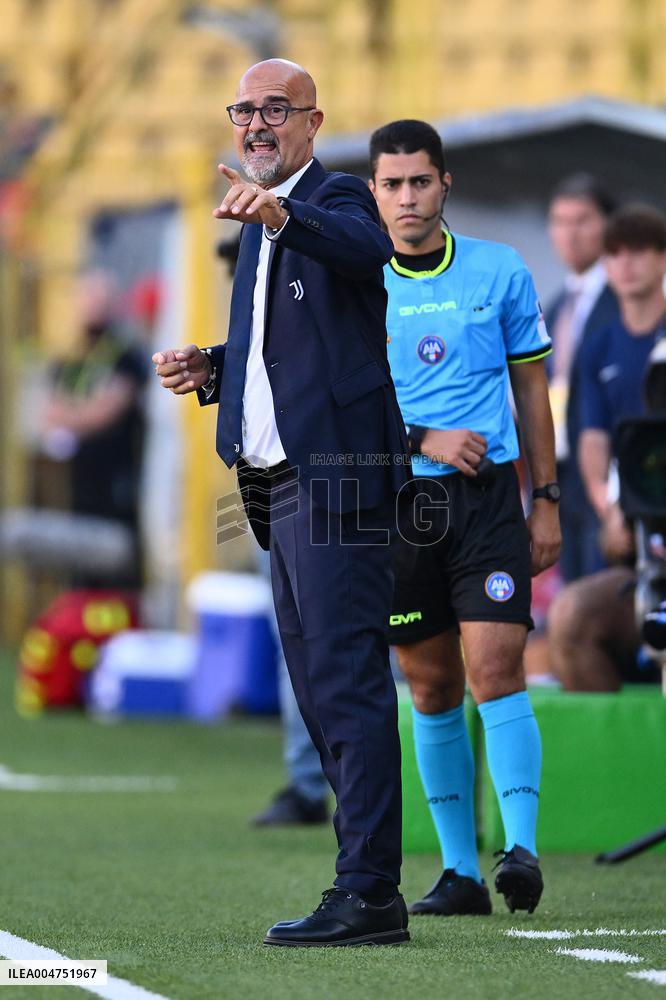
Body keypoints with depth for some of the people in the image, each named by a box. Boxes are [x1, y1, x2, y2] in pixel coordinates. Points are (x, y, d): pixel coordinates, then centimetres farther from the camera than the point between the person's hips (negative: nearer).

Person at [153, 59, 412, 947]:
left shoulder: (336, 200, -8)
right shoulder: (266, 226, 21)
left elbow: (366, 251, -33)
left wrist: (280, 215, -51)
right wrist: (209, 369, 10)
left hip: (336, 475, -10)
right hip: (286, 485, 10)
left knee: (348, 686, -12)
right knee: (323, 695, 12)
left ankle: (367, 894, -13)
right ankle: (369, 892, 17)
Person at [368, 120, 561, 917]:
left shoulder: (501, 273, 4)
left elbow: (531, 388, 10)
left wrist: (547, 501, 8)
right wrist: (423, 440, -11)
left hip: (487, 495, -1)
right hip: (399, 501, 1)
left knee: (495, 671, -14)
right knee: (432, 690, 4)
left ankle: (521, 849, -16)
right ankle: (459, 871, 10)